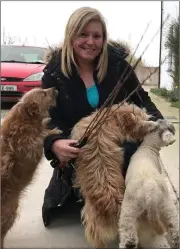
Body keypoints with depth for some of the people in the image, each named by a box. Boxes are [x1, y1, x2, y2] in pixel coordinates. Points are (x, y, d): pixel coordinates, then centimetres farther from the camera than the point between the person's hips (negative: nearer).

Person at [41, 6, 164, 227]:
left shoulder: (117, 62, -11)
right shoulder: (55, 70, -12)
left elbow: (141, 99, -1)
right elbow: (49, 118, -16)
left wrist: (158, 123, -22)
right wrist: (54, 144, -39)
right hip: (75, 149, 1)